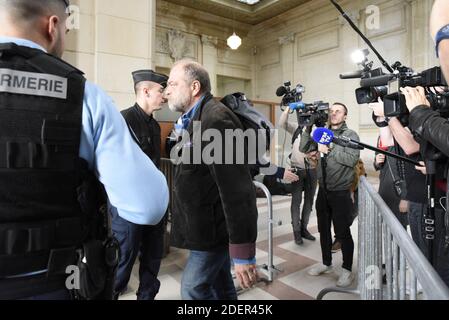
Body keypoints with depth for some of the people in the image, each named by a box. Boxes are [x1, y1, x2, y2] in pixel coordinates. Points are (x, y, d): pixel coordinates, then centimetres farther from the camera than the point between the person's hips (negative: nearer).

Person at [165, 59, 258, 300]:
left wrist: (243, 251, -26)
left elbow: (237, 190, -28)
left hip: (215, 227, -9)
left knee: (193, 289, 2)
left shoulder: (215, 119, -23)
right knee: (220, 288, 20)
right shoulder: (198, 119, 10)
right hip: (209, 223, 9)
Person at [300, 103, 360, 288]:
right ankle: (326, 263, 32)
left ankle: (347, 270, 19)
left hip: (341, 192, -5)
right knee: (323, 229, 15)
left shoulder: (351, 135, -4)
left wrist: (329, 150, -20)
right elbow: (304, 148, 3)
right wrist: (306, 128, -7)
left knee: (343, 232, 2)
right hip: (323, 190, 5)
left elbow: (352, 159, -18)